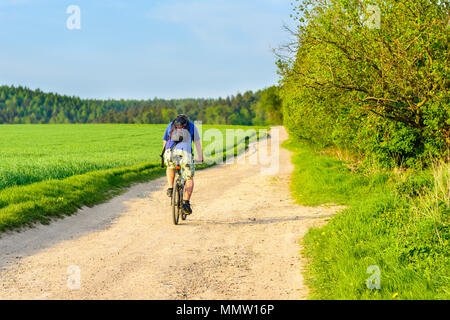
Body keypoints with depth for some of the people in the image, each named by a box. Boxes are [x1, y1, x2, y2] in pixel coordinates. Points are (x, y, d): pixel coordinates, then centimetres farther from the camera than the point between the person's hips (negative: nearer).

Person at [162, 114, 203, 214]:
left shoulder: (170, 125, 29)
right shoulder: (191, 126, 24)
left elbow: (164, 141, 34)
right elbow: (197, 143, 22)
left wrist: (165, 156, 46)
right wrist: (200, 158, 29)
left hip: (170, 153, 2)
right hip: (185, 153, -2)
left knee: (170, 167, 36)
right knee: (189, 179, 13)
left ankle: (170, 188, 19)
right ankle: (186, 203, -2)